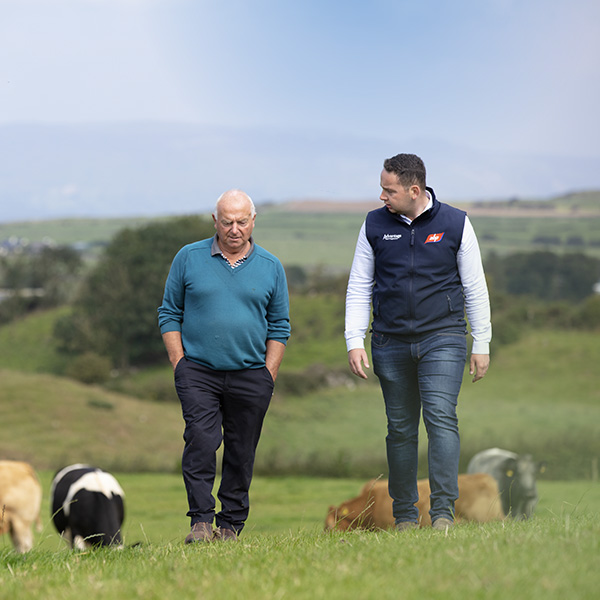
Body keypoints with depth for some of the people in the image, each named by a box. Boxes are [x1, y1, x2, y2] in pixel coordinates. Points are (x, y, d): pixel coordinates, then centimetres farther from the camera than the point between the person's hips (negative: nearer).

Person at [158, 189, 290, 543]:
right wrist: (179, 364, -1)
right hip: (198, 372, -1)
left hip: (251, 375, 1)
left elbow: (279, 326, 11)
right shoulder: (189, 258, 4)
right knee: (201, 443, -14)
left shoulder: (270, 267, 7)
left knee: (241, 453, 4)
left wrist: (269, 375, 2)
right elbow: (170, 314, 8)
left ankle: (231, 524, 14)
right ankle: (201, 522, -13)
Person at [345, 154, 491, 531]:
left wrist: (482, 344, 4)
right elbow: (359, 288, 9)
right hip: (391, 342, 2)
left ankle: (444, 511, -18)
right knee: (401, 429, 5)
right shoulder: (375, 225, 6)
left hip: (442, 338, -2)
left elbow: (475, 287, 6)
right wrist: (355, 341, -1)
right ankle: (405, 516, 14)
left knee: (441, 417, -16)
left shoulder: (455, 224, 1)